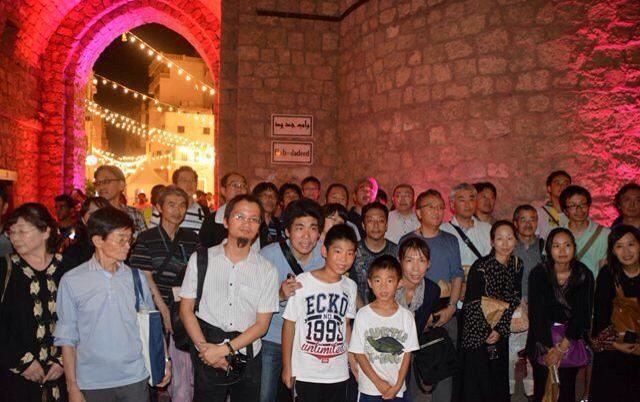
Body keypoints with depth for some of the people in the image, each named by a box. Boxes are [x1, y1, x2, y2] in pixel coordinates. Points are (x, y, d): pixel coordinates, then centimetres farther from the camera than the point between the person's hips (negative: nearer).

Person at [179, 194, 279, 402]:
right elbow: (186, 309, 1)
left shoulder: (267, 270, -2)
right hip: (207, 360, 0)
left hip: (248, 359, 1)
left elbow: (262, 324, -3)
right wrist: (204, 347, -11)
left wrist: (224, 349, -12)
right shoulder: (200, 260, -1)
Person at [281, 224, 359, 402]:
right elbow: (289, 325, -6)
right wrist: (287, 367, -4)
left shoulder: (350, 286, 2)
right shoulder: (302, 282, -12)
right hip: (306, 374, -4)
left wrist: (353, 361, 9)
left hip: (339, 374, 4)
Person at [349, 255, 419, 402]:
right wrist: (378, 382, -9)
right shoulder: (363, 315, -6)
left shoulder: (406, 316, -2)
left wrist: (397, 386, -7)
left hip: (398, 390, 1)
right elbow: (359, 353, -4)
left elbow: (407, 354, 1)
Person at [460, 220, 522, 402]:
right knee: (477, 387, 0)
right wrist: (488, 332, -8)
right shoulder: (480, 267, -16)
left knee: (500, 384, 12)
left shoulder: (517, 265, 2)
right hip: (478, 336, -5)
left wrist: (500, 329, -9)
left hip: (501, 335, 5)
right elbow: (473, 305, -14)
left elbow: (514, 300, 0)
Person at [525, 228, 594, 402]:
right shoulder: (538, 274, -12)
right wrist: (550, 348, -16)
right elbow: (537, 313, -14)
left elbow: (582, 314, -10)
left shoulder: (585, 275, -8)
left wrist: (562, 348, -14)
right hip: (542, 337, -1)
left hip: (572, 339, 1)